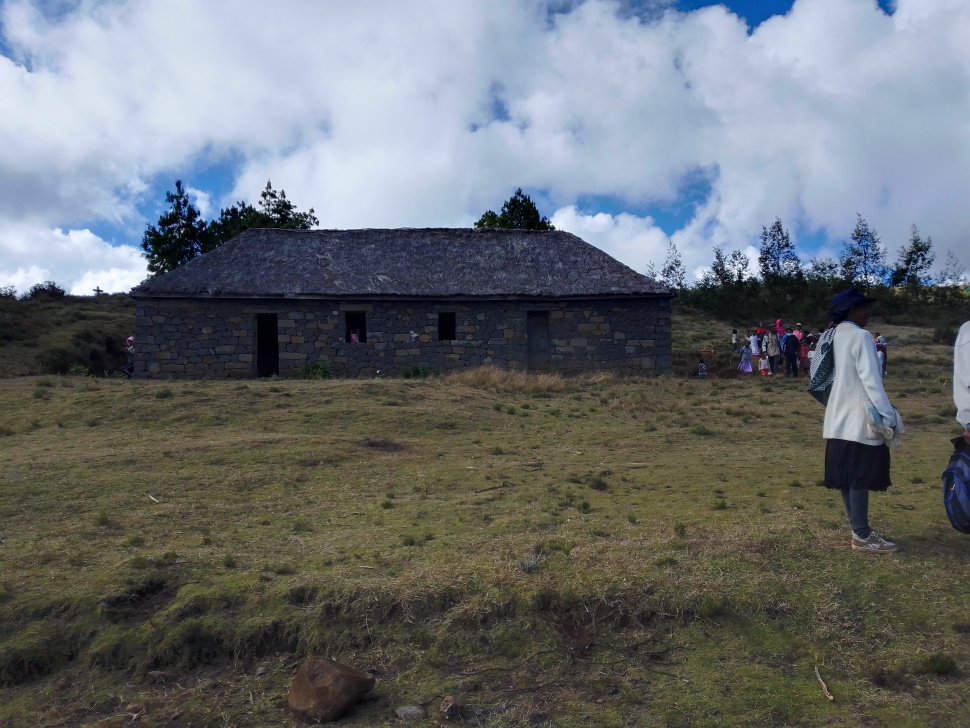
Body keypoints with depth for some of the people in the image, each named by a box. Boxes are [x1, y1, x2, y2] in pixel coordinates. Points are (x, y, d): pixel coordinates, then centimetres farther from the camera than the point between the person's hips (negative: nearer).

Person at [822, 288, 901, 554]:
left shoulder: (838, 336, 12)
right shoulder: (860, 336, -13)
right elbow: (871, 379, -19)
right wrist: (889, 417, -18)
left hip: (841, 417, 9)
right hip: (859, 418, -9)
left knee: (849, 477, 11)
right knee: (861, 477, -4)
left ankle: (860, 529, 20)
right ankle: (862, 537, 1)